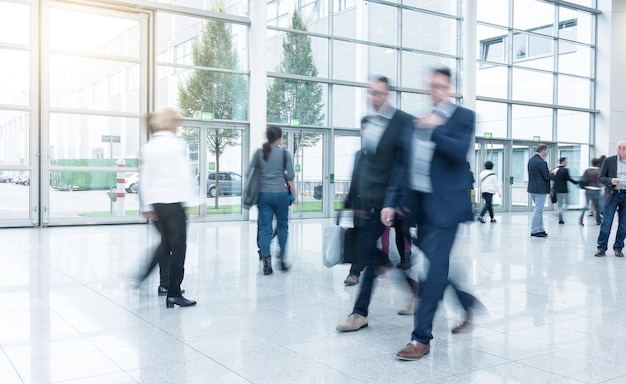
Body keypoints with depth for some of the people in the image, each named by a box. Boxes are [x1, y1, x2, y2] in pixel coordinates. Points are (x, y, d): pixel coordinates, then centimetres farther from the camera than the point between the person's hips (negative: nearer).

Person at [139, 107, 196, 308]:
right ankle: (174, 293, 1)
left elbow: (144, 179, 7)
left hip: (154, 202, 6)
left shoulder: (147, 147, 8)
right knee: (178, 247, 0)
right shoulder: (178, 144, -8)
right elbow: (184, 176, -12)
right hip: (174, 201, -6)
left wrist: (146, 207, 11)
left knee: (165, 243, 22)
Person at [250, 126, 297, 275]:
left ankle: (266, 263, 0)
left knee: (264, 228, 4)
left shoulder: (259, 153, 5)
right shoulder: (285, 153, -1)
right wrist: (294, 193, 9)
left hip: (263, 194, 2)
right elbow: (290, 176, -3)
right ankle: (281, 258, 13)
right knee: (282, 225, 15)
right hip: (280, 193, -2)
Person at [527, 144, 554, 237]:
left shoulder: (531, 160, 8)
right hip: (540, 190, -9)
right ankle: (534, 231, 4)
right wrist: (553, 174, 3)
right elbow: (547, 177, -17)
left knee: (539, 210, 16)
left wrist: (548, 172, 14)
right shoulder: (541, 163, -20)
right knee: (538, 210, -1)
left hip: (532, 189, 9)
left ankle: (540, 229, 21)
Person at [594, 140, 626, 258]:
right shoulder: (609, 161, 2)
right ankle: (601, 248, 2)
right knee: (606, 223, -5)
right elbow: (600, 178, 2)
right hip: (613, 195, -2)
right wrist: (610, 181, -16)